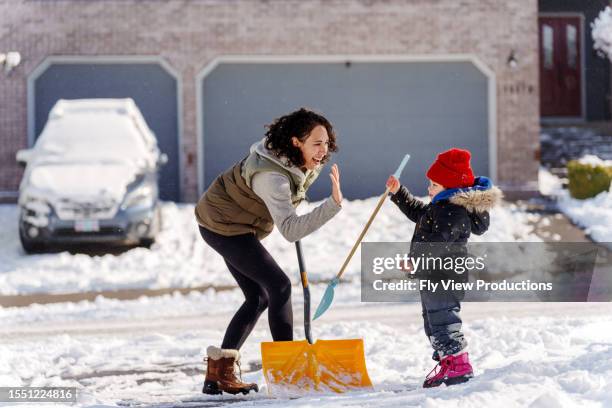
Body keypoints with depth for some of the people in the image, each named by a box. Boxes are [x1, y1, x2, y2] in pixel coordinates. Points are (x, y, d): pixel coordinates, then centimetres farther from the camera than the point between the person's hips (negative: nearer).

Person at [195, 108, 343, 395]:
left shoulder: (299, 161, -6)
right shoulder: (271, 176, -35)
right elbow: (290, 230, -44)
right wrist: (333, 204, -51)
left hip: (227, 224, 10)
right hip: (223, 227, -10)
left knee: (258, 298, 11)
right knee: (279, 286, -14)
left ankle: (219, 372, 13)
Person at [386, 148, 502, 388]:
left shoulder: (455, 211, -20)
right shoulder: (441, 206, 16)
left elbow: (439, 241, -31)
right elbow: (417, 211, 33)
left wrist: (417, 259, -34)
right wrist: (398, 193, 28)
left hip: (445, 277, -11)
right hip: (434, 277, 11)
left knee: (442, 320, -10)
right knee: (433, 323, 16)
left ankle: (459, 365, -7)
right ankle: (448, 364, 22)